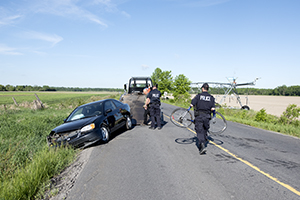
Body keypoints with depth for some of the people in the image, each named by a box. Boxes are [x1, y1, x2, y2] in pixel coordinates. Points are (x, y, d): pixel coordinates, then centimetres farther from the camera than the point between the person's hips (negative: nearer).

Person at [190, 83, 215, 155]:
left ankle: (202, 146, -20)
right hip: (207, 116, 2)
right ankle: (203, 144, 25)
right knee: (205, 131, 15)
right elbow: (212, 109, -6)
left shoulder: (198, 96, -2)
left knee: (200, 131, -3)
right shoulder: (211, 97, 4)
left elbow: (192, 104, -10)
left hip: (199, 116, -2)